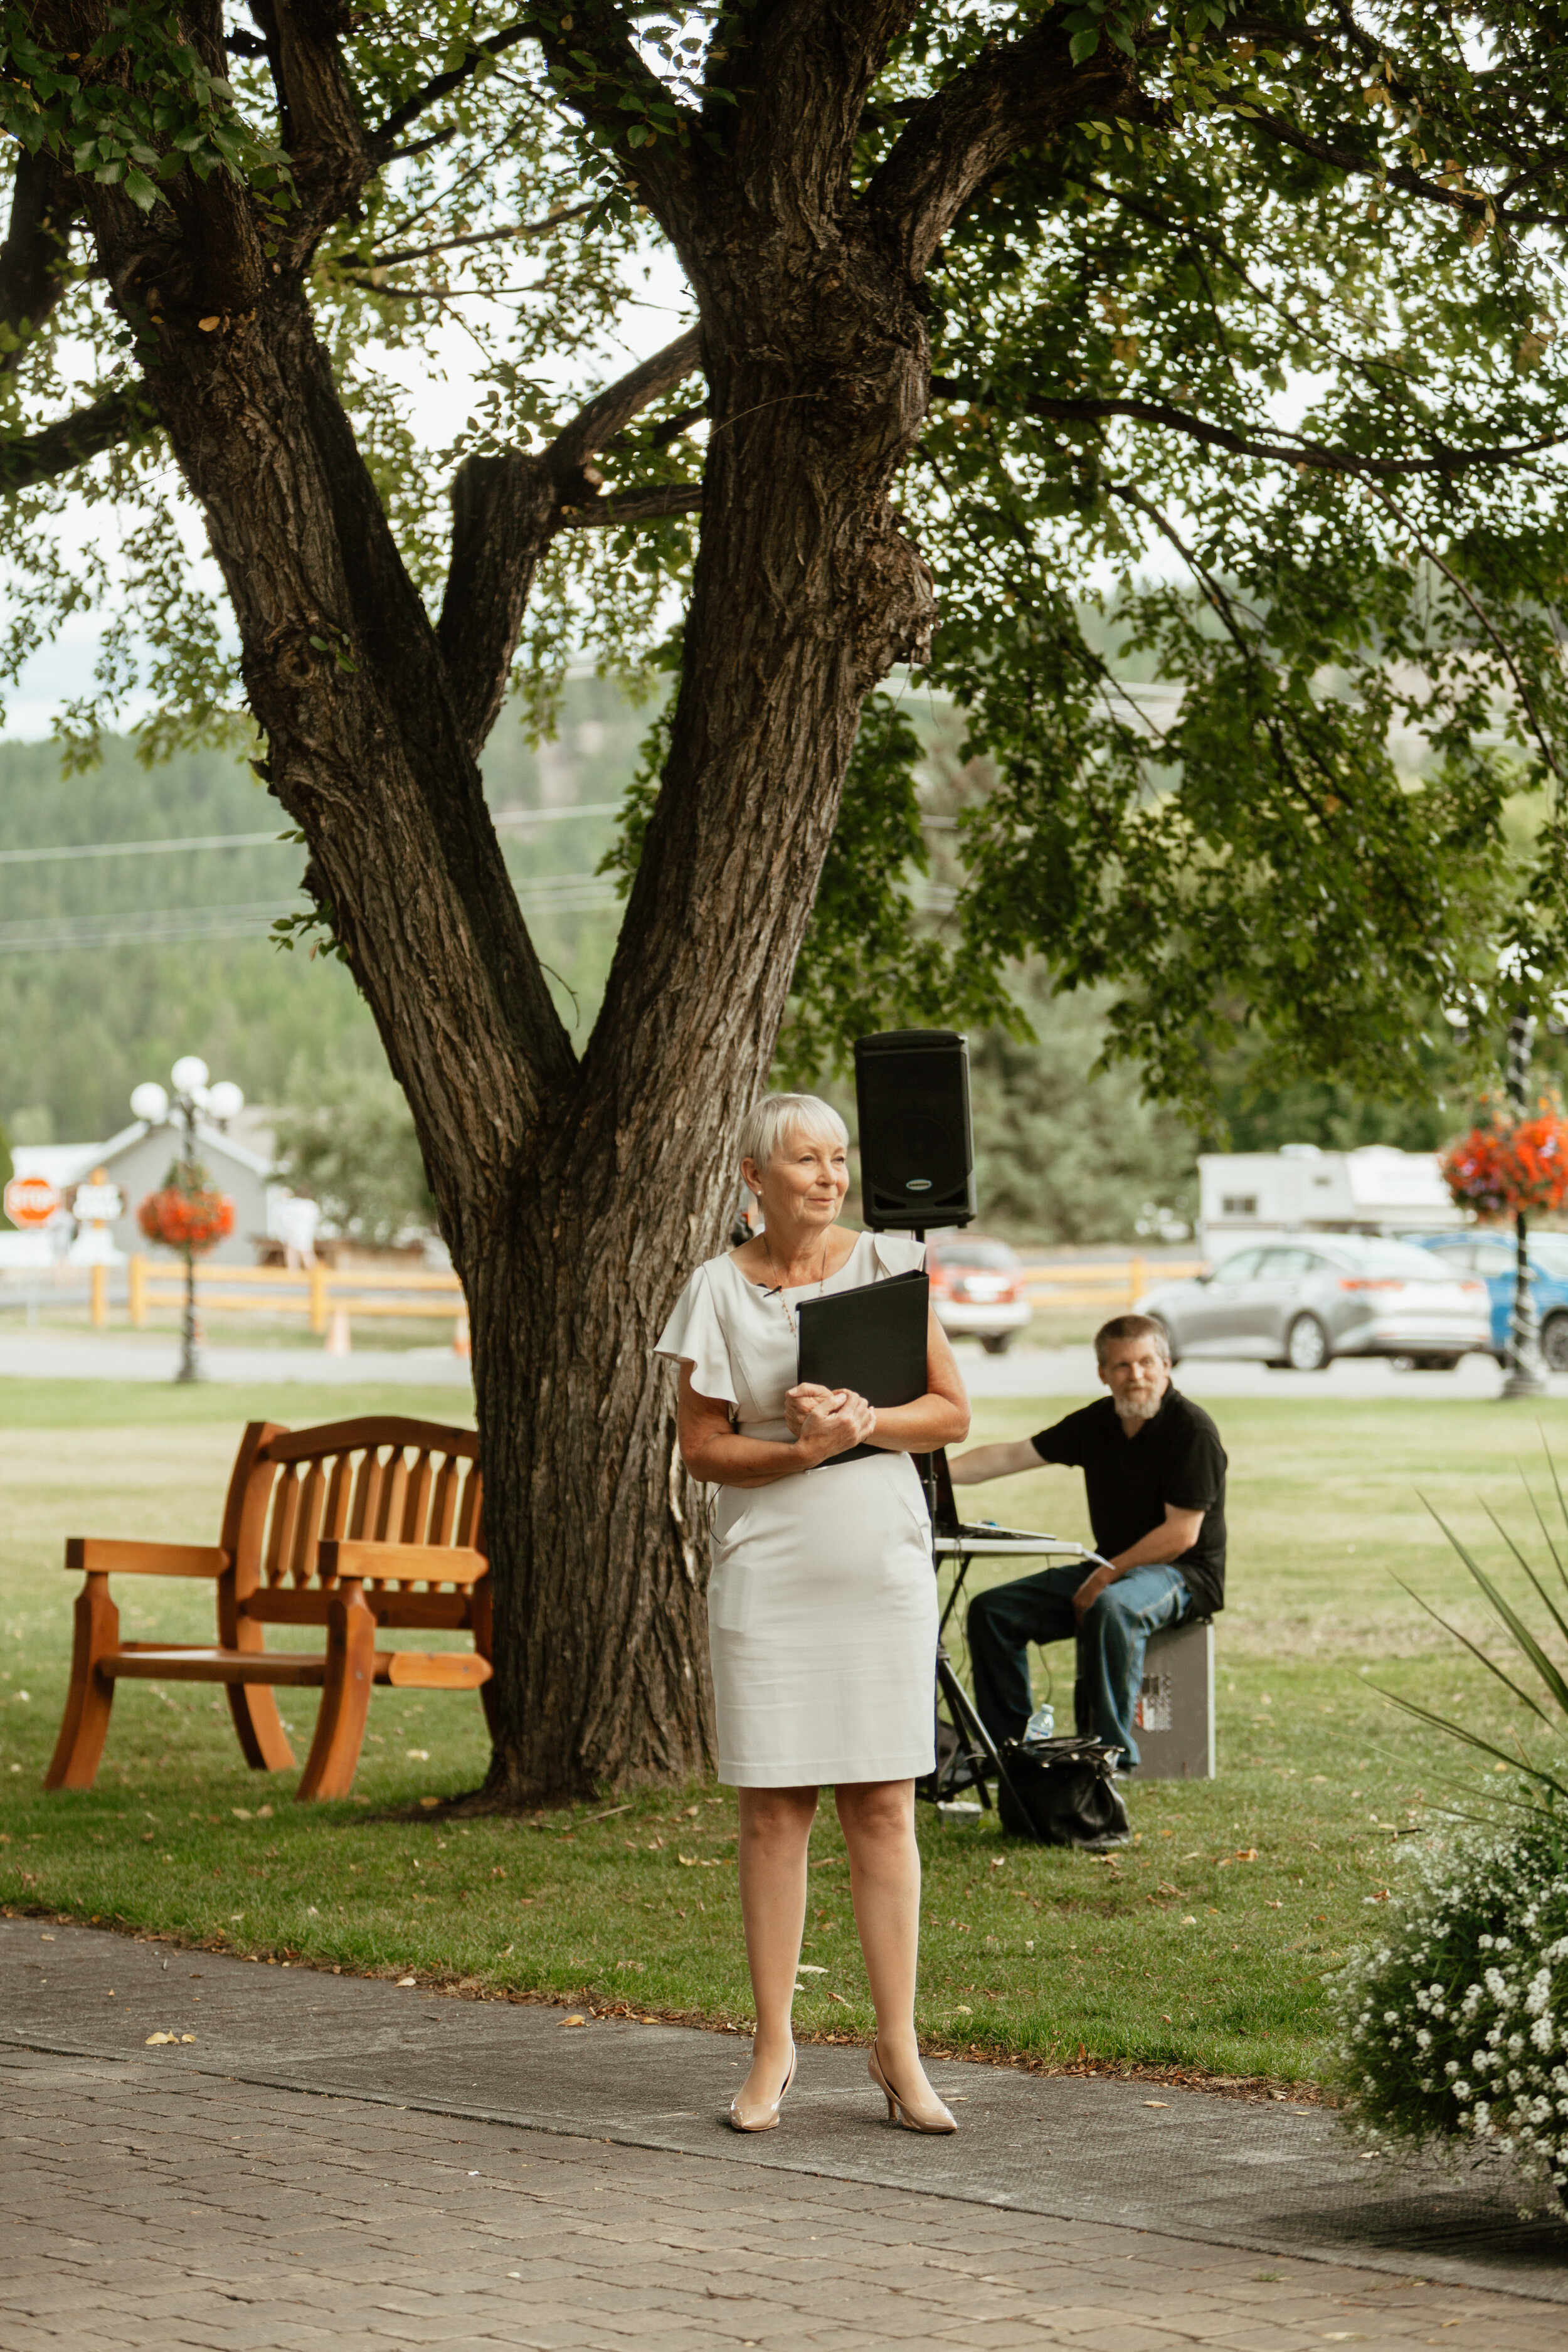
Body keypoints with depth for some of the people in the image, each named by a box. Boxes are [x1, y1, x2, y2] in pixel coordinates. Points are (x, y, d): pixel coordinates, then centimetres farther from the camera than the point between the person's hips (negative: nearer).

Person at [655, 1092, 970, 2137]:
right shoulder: (719, 1290, 0)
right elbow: (702, 1450, 1)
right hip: (768, 1569, -1)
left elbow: (953, 1413, 4)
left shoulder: (885, 1264, 3)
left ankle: (898, 2050, 7)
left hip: (882, 1565, 1)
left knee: (884, 1807, 2)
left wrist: (864, 1422, -14)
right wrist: (805, 1449, -15)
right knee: (774, 1809, 1)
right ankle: (773, 2049, 10)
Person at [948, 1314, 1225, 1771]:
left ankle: (1114, 1752, -35)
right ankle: (1010, 1744, 3)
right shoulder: (1098, 1423, 5)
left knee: (1112, 1607, -40)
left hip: (1184, 1574, -8)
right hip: (1113, 1570, 8)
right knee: (993, 1610, -3)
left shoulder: (1192, 1430, -15)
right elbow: (1012, 1457, 9)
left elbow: (1181, 1535, -18)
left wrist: (1106, 1576, -19)